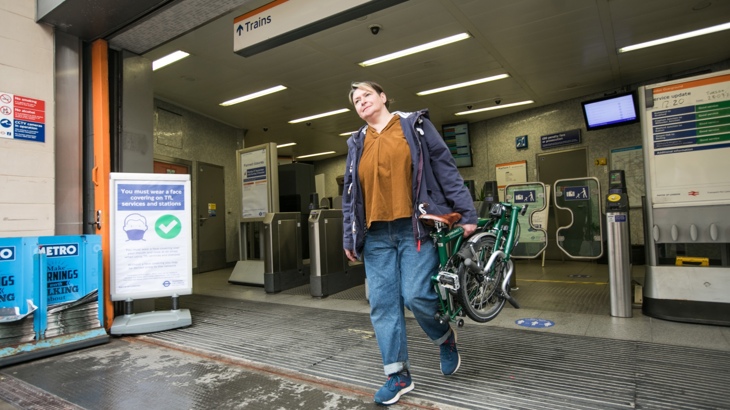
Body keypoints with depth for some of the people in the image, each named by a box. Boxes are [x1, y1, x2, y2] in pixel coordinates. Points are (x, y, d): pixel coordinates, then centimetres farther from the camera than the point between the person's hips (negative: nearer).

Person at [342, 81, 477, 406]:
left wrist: (466, 212, -4)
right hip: (376, 235, 5)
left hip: (416, 228, -4)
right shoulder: (356, 144, 17)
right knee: (382, 305, 2)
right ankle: (398, 376, 17)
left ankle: (445, 339, 23)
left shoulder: (415, 125, 7)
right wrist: (349, 236, 12)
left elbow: (446, 169, 2)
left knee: (416, 296, -11)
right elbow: (350, 194, 17)